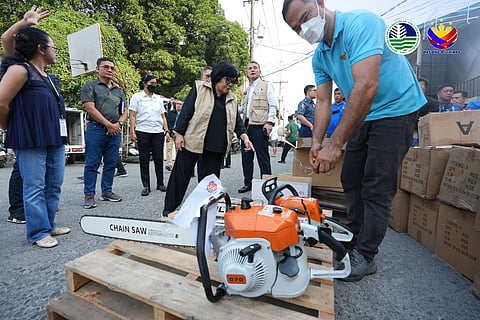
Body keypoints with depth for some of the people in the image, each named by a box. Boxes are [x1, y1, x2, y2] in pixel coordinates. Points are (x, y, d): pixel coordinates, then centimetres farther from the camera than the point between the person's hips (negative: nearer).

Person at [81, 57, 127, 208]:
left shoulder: (119, 91, 19)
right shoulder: (90, 86, 4)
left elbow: (124, 111, 16)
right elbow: (90, 108, -7)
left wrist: (118, 124, -4)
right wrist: (109, 125, -10)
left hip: (115, 131, 5)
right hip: (96, 129, -5)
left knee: (111, 164, 8)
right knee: (92, 164, -2)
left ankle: (107, 191, 19)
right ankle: (89, 195, 5)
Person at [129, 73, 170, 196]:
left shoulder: (159, 99, 17)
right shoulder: (137, 97, 7)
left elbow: (163, 117, 16)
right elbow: (133, 116, 1)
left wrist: (167, 131, 7)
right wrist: (132, 132, -8)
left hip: (158, 132, 3)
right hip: (142, 132, -3)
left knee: (159, 159, 3)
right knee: (144, 160, 2)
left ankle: (160, 184, 15)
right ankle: (146, 186, 10)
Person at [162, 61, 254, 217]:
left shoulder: (232, 99, 12)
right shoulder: (199, 88, -2)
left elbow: (236, 121, 10)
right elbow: (186, 111, -5)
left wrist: (245, 137, -5)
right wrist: (179, 134, -10)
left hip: (217, 147, 4)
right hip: (193, 141, -4)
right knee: (181, 175, 5)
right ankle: (169, 209, 19)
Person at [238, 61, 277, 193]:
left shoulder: (266, 85, 6)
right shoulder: (247, 90, 25)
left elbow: (273, 105, -3)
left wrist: (269, 122, -14)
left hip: (260, 125, -6)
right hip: (247, 125, 7)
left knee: (263, 156, -6)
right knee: (246, 155, 8)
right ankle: (248, 183, 19)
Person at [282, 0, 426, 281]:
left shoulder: (361, 23, -22)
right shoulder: (319, 56, 2)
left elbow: (366, 87, -33)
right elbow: (323, 102, 0)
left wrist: (335, 144, -35)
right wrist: (317, 142, -15)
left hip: (396, 109, -8)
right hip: (363, 116, 8)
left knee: (377, 189, -6)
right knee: (351, 181, 11)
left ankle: (365, 257, 10)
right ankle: (355, 241, 27)